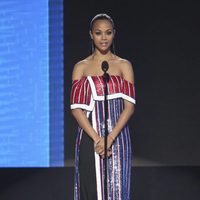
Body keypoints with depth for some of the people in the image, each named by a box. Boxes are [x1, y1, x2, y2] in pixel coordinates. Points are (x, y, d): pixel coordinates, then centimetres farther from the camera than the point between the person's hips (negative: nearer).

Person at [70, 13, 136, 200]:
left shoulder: (124, 66, 6)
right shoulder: (81, 67, 6)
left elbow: (129, 106, -3)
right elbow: (76, 108, -2)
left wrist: (110, 137, -15)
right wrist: (96, 138, -15)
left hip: (117, 136, 0)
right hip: (89, 137, 0)